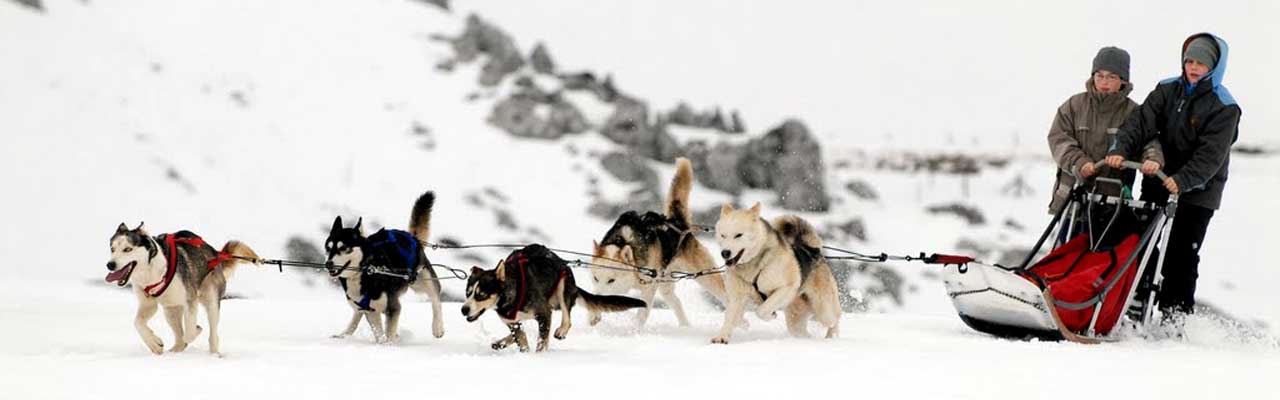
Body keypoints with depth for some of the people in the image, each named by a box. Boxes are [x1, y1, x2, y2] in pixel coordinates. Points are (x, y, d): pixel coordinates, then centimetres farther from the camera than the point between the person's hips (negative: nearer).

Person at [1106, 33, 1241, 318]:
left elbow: (1211, 155, -19)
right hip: (1157, 184, 5)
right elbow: (1142, 122, -7)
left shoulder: (1223, 107, -10)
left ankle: (1177, 314, 2)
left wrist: (1183, 180, -32)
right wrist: (1121, 149, -24)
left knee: (1182, 254, -5)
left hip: (1197, 191, -5)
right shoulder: (1167, 90, 4)